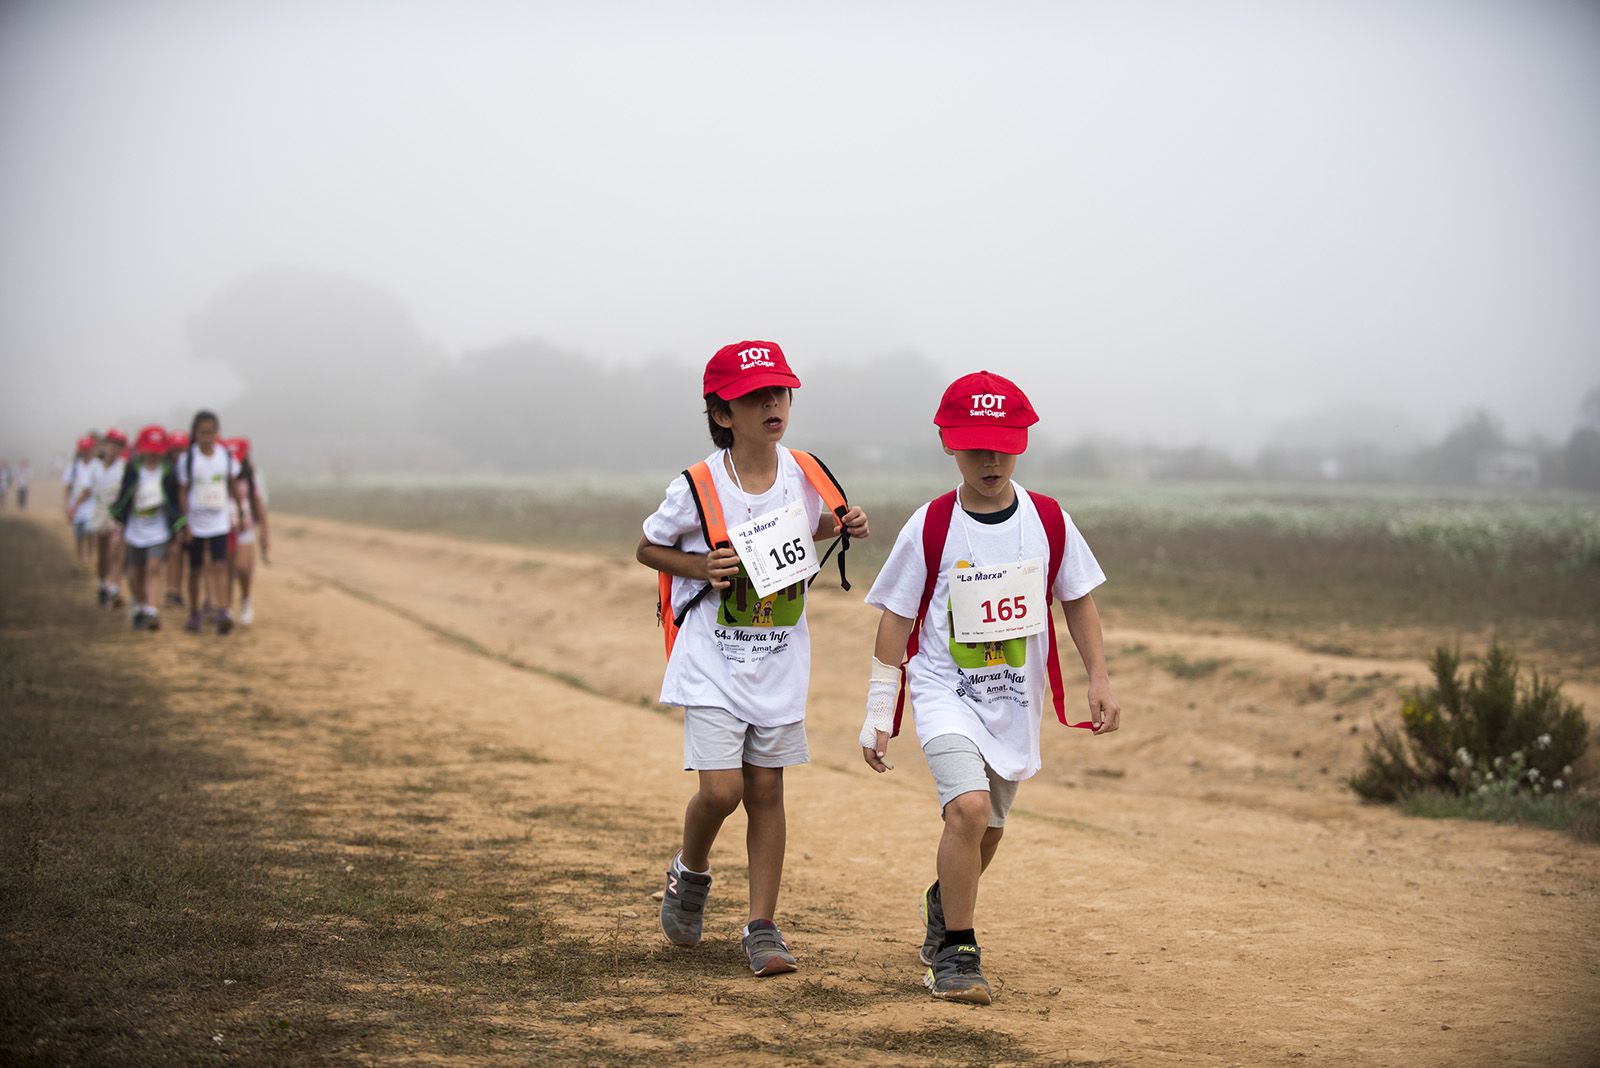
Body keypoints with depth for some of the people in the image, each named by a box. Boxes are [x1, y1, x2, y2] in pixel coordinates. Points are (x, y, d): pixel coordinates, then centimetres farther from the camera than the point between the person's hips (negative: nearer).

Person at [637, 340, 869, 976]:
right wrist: (700, 567, -16)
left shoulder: (804, 476, -2)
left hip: (780, 660, 3)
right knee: (721, 789, -11)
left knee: (766, 789, 6)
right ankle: (691, 873, 21)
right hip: (714, 661, -3)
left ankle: (762, 929, 15)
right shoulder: (697, 489, -14)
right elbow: (648, 548, 1)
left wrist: (843, 527, -2)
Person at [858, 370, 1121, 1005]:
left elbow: (1077, 601, 10)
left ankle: (943, 902, 48)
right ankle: (955, 950, -10)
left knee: (986, 831, 15)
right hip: (944, 690, -4)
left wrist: (1099, 681, 6)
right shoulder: (929, 528, -10)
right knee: (968, 807, -25)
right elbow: (895, 618, -4)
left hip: (1014, 699, 4)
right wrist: (878, 712, -4)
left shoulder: (1049, 522, -3)